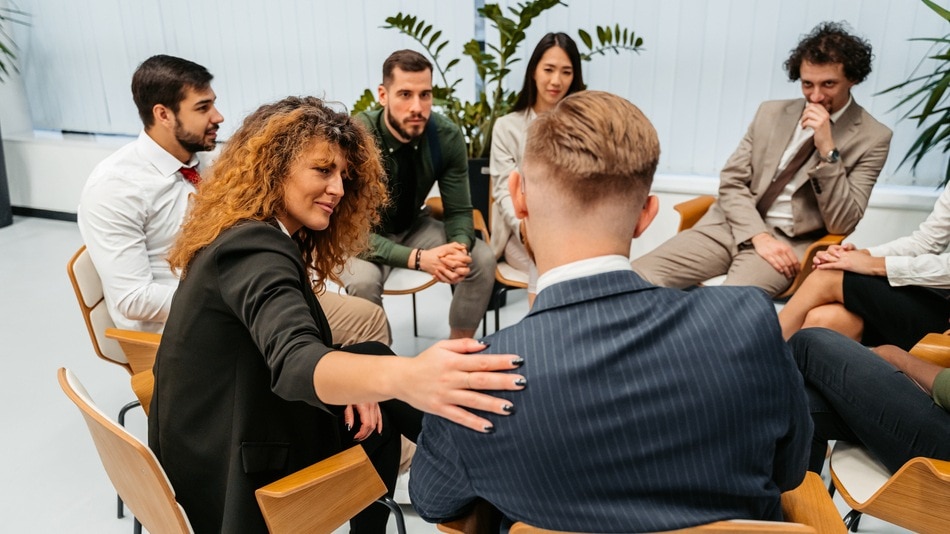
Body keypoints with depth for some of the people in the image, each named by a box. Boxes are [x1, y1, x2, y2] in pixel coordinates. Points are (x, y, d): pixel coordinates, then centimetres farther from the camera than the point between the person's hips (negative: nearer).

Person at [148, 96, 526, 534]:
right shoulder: (255, 250, -27)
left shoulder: (244, 235, 4)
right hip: (233, 476, -9)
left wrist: (344, 384, -10)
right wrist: (406, 378, -63)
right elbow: (293, 361, -45)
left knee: (371, 354, 11)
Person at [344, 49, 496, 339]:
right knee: (363, 280, -34)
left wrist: (459, 248, -35)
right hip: (363, 236, -3)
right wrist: (418, 258, -43)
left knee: (482, 259, -17)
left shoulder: (448, 136, -19)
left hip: (413, 226, 4)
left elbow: (459, 211, -11)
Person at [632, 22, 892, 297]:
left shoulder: (872, 138, 0)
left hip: (790, 242, -3)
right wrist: (759, 236, -11)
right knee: (637, 279, -19)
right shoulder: (771, 113, 11)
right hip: (731, 225, 4)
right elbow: (731, 182, 6)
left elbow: (841, 224, -7)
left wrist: (827, 149, -17)